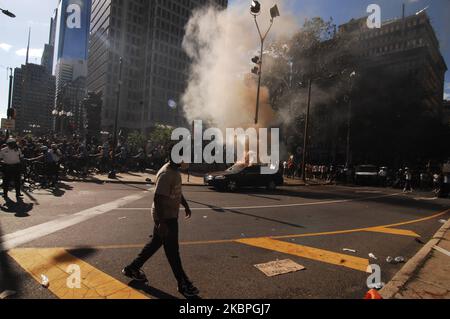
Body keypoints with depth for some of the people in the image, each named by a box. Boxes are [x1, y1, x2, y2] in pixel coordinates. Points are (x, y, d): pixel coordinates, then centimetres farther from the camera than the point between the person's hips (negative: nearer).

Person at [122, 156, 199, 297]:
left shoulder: (175, 171, 7)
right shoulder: (165, 174, -24)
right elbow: (158, 198, -27)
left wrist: (186, 206, 25)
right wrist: (161, 222, -27)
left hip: (171, 215, 10)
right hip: (165, 217, -10)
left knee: (155, 243, 20)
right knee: (172, 250, 2)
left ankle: (132, 269, 37)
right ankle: (183, 283, 17)